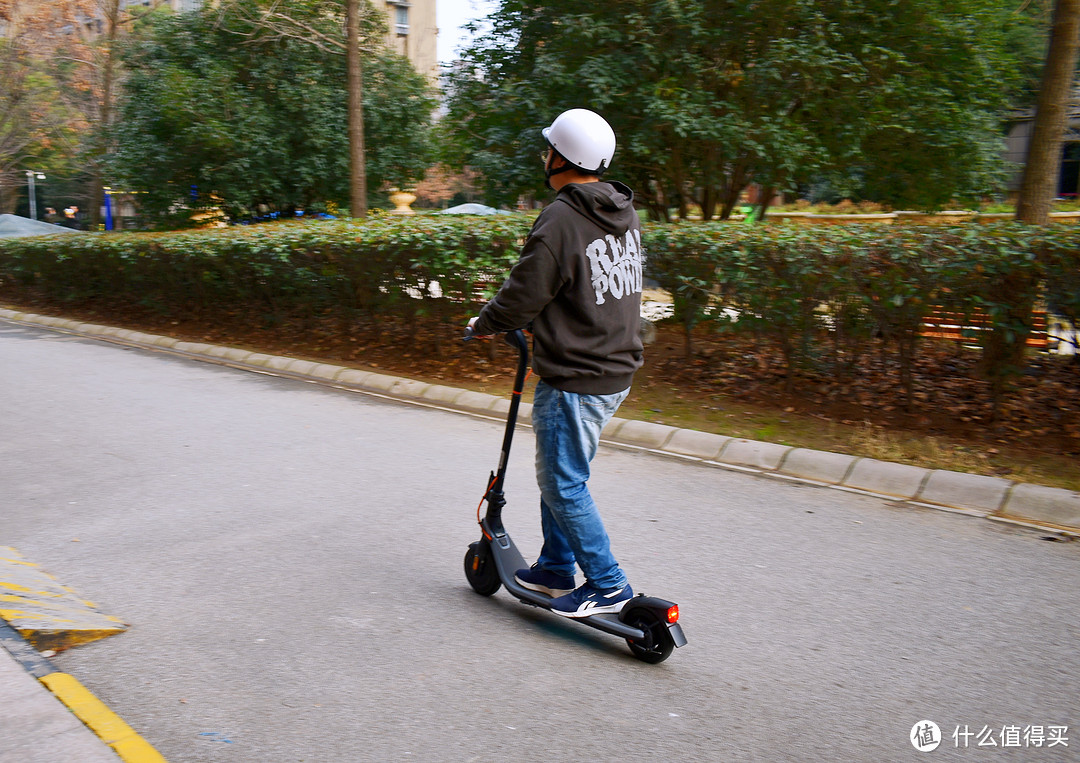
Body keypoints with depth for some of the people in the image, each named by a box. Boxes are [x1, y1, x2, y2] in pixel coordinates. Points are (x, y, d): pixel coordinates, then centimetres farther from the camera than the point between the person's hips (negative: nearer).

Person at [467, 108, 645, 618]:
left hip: (576, 378, -10)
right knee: (558, 472, 21)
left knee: (563, 484, 3)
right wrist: (539, 324, 22)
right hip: (617, 368, 10)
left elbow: (522, 297, -16)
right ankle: (556, 568, 32)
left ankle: (607, 585, 11)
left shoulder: (560, 221, -20)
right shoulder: (625, 214, 8)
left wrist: (484, 323, 5)